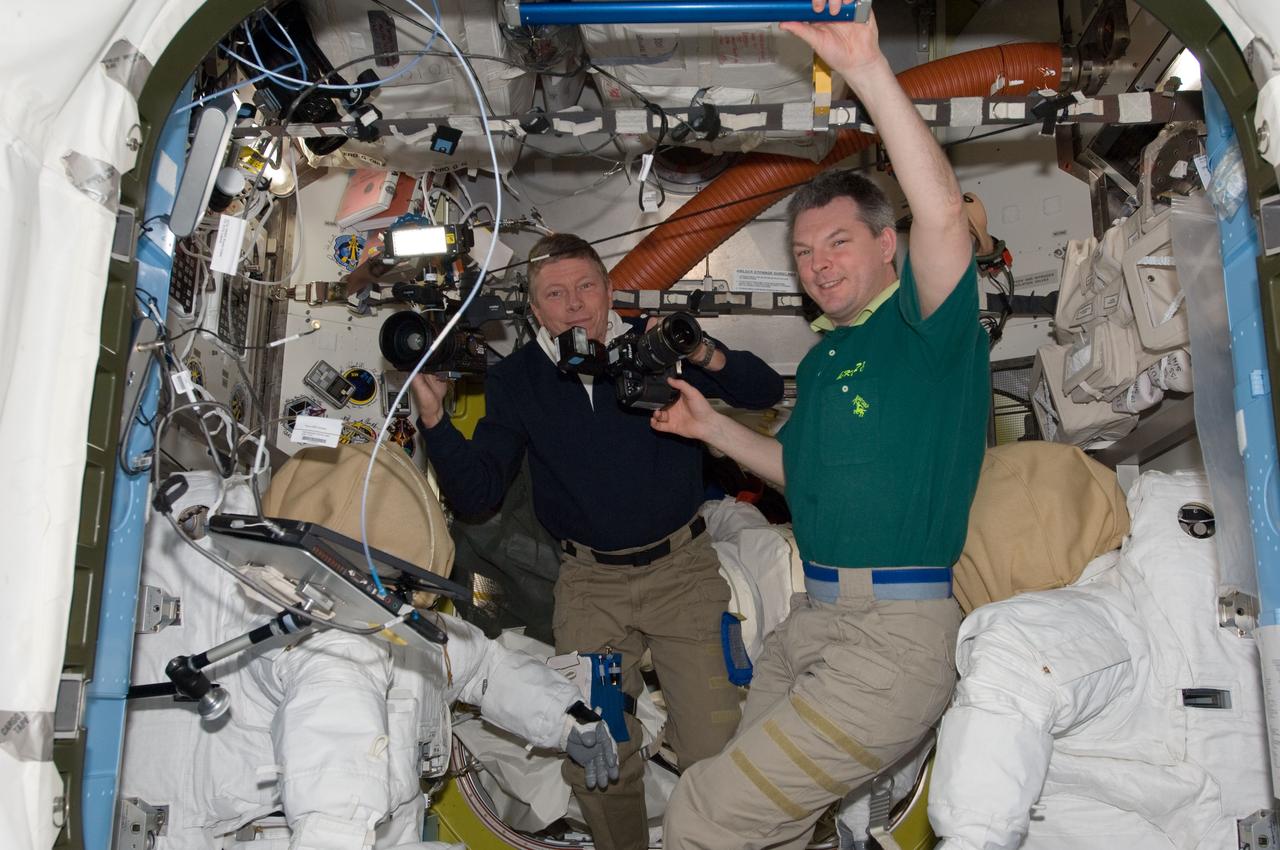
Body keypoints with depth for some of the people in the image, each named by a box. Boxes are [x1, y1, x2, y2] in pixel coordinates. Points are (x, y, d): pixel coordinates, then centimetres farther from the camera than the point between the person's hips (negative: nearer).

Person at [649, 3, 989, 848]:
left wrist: (870, 72, -30)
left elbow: (942, 213, -25)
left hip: (896, 629, -8)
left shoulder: (926, 328, -6)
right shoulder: (821, 359, 18)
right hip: (810, 620, 9)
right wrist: (713, 426, 19)